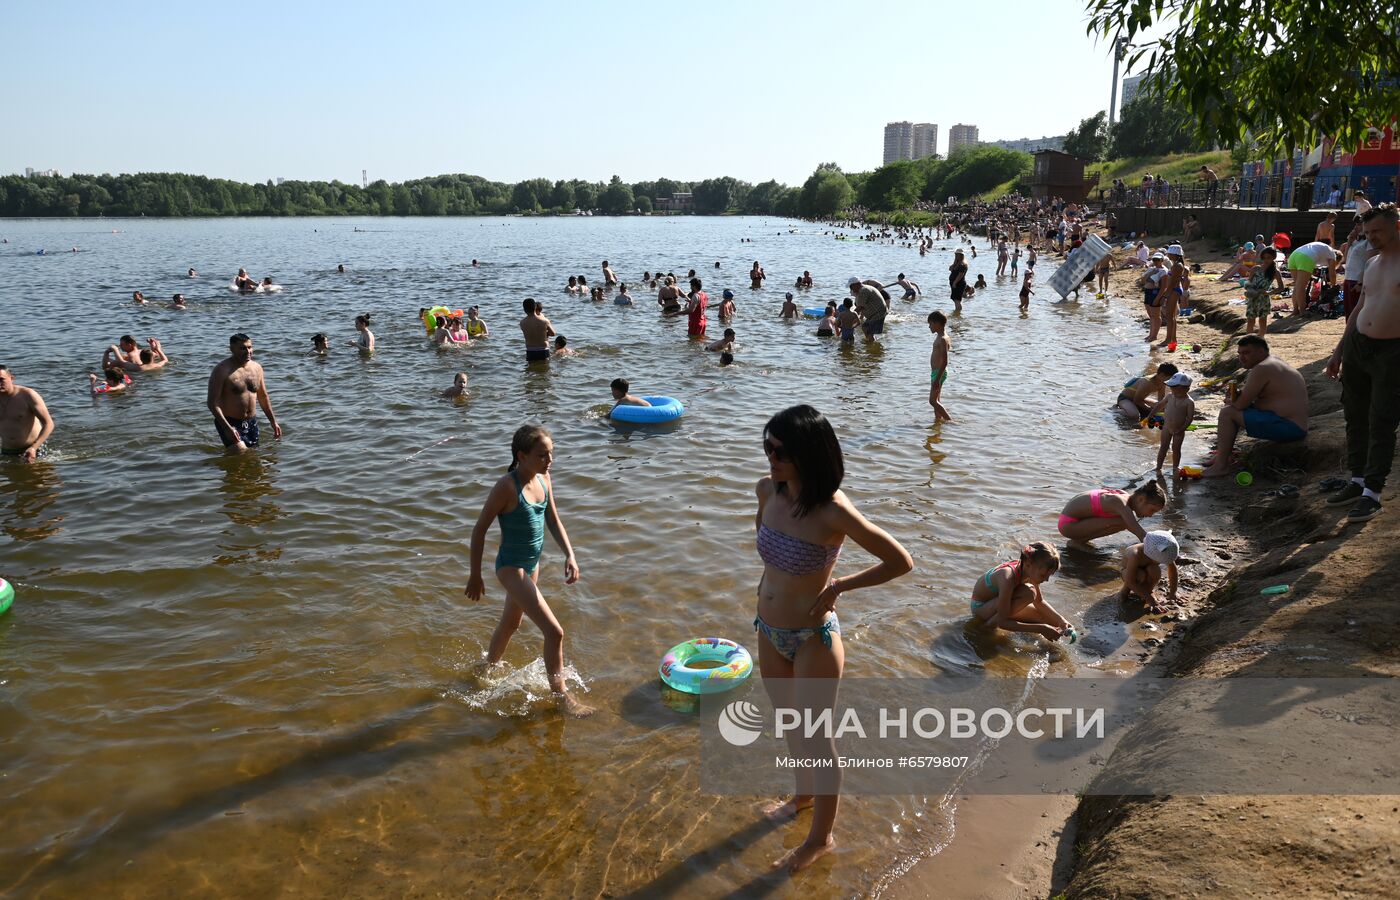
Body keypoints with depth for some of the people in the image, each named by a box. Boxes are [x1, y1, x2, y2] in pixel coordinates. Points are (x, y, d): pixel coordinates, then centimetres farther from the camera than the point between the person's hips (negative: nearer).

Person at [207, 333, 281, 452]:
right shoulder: (222, 370, -14)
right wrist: (227, 428, -26)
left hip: (251, 423, 6)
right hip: (230, 423, -6)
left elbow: (263, 397, 18)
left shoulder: (257, 368, 6)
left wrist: (273, 421, 15)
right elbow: (213, 403, -17)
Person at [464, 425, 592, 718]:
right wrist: (475, 576, -11)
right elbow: (480, 529, -17)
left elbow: (554, 521, 7)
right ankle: (560, 695, 7)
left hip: (532, 564, 8)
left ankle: (489, 669, 52)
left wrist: (570, 555, -6)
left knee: (511, 623, 28)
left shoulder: (544, 479, -3)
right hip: (511, 567, -8)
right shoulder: (507, 487, -24)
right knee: (554, 631, -10)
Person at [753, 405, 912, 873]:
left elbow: (901, 562, -19)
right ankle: (805, 793, 55)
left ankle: (820, 837, 34)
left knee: (816, 739, 11)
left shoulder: (833, 511, -27)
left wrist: (838, 586, -16)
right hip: (770, 632, 7)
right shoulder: (767, 489, -9)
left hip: (813, 639, -7)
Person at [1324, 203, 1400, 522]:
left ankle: (1372, 494, 2)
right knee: (1355, 417, 13)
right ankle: (1358, 480, 25)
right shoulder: (1373, 263, 12)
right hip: (1357, 345, 7)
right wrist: (1339, 351, 22)